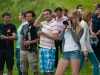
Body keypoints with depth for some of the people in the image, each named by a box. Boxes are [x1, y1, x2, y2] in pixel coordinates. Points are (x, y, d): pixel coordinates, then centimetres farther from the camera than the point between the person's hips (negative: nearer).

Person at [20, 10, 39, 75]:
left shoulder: (36, 27, -6)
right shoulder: (24, 26, 13)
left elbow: (39, 38, -10)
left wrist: (30, 42, -16)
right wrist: (21, 49, 13)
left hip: (32, 51, -6)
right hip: (23, 50, 6)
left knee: (34, 69, -3)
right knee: (23, 69, 12)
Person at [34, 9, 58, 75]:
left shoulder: (54, 24, -13)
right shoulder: (45, 23, 11)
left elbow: (55, 37, -19)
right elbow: (35, 24, 16)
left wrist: (43, 33, -17)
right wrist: (41, 15, 9)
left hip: (49, 49, -8)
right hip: (42, 48, 8)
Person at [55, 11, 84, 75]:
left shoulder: (80, 29, 2)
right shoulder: (66, 28, 13)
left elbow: (76, 40, -12)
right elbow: (59, 38, 3)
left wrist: (70, 28, -11)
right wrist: (64, 28, -6)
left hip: (75, 52, -4)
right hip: (65, 52, 4)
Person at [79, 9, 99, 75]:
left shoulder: (82, 23, 14)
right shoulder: (84, 24, -13)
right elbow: (82, 38, -21)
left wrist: (90, 37, 19)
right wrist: (85, 50, -25)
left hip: (83, 48, 9)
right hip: (85, 47, -9)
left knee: (80, 65, 10)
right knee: (96, 63, 0)